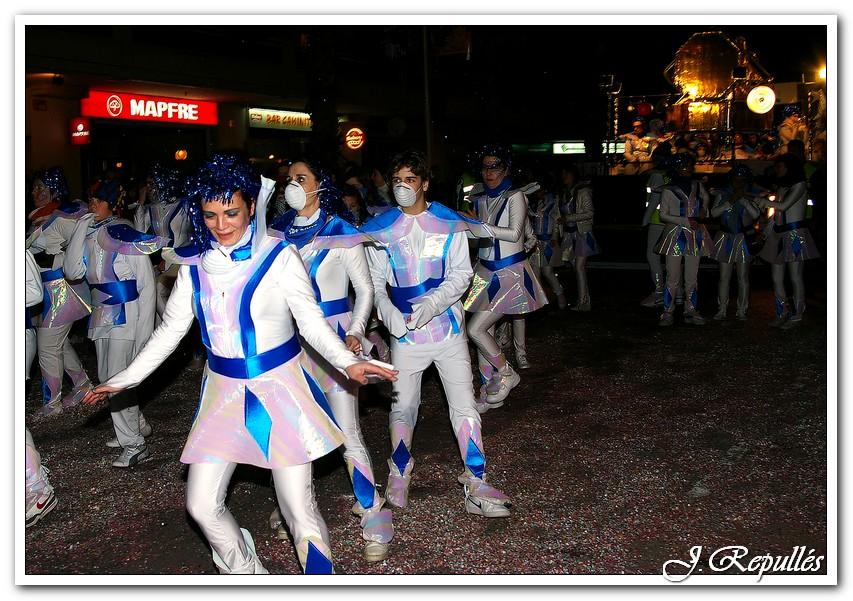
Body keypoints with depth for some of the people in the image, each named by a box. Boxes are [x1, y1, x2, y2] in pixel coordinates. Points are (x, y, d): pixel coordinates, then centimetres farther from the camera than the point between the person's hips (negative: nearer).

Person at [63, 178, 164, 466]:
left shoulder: (125, 231, -14)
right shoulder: (90, 234, 6)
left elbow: (147, 285, -13)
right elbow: (73, 271, -3)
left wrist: (144, 328, -14)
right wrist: (81, 230, -7)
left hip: (126, 316, -8)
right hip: (102, 316, 8)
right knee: (107, 377, 16)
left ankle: (135, 445, 5)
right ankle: (138, 426, 34)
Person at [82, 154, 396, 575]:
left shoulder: (279, 257, -9)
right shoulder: (195, 264, 3)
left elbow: (311, 320, -10)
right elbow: (170, 330, 10)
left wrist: (347, 362, -27)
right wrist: (124, 379, 9)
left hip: (279, 388, -4)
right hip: (223, 391, 5)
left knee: (298, 506, -4)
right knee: (202, 505, 5)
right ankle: (248, 576, 29)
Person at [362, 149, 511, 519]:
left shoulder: (449, 223, -1)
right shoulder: (381, 228, 1)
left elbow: (461, 274, -4)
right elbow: (375, 281, 4)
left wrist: (432, 304, -19)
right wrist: (387, 311, -15)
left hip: (447, 324, 0)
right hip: (404, 330, 1)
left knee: (464, 404, -1)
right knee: (403, 405, 11)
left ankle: (476, 484, 7)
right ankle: (399, 474, 33)